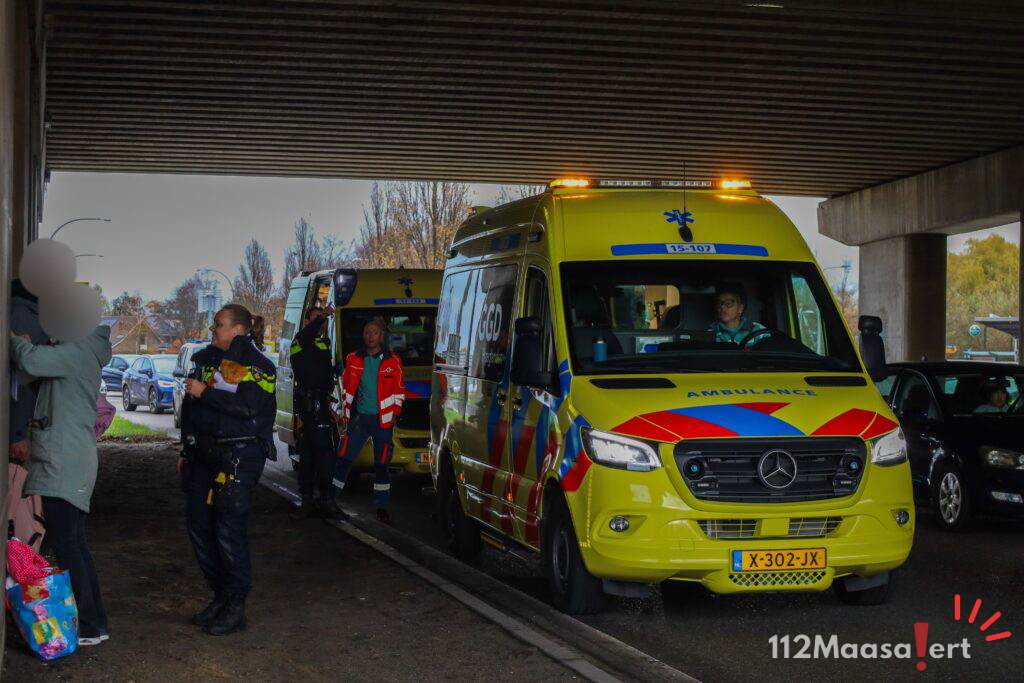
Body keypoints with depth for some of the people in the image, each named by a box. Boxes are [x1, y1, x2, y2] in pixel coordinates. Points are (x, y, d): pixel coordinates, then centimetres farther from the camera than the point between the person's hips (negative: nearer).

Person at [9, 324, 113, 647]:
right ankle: (95, 620, 17)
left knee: (65, 546, -8)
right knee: (74, 545, 12)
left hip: (65, 463, -10)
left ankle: (88, 626, -6)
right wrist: (22, 344, 7)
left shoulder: (77, 351, -12)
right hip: (66, 462, 10)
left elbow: (32, 361, -25)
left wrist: (13, 339, -7)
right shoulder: (83, 353, 17)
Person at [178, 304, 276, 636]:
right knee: (198, 524, 8)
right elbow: (190, 409, 22)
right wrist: (186, 451, 20)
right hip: (204, 454, 8)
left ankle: (236, 608, 0)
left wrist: (205, 394, -19)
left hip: (239, 456, -8)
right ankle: (221, 595, 22)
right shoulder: (207, 359, 16)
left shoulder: (256, 364, -7)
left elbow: (248, 406, -21)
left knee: (229, 529, -8)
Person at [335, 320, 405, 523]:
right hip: (359, 417, 1)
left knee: (381, 465, 5)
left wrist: (395, 413, -3)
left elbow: (399, 391, 4)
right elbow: (345, 386, 13)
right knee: (345, 459, -4)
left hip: (382, 420, -1)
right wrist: (344, 408, 6)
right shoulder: (353, 359, 5)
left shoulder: (393, 361, 0)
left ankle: (382, 507, 13)